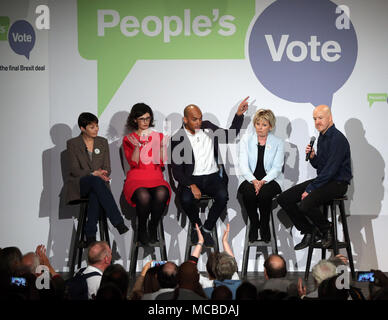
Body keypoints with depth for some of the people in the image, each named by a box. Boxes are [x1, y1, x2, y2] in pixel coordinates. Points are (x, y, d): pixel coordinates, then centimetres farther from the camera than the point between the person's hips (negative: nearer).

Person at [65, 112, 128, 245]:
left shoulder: (102, 142, 13)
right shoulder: (72, 143, 2)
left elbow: (107, 168, 11)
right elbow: (74, 170, -5)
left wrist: (101, 174, -13)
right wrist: (94, 174, -19)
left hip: (98, 183, 3)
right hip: (79, 184, -3)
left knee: (95, 195, -38)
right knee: (96, 181, -39)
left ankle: (90, 235, -41)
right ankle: (118, 222, -48)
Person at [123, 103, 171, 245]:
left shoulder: (158, 136, 15)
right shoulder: (128, 140, 11)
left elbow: (161, 163, 6)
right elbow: (134, 163, -2)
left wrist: (163, 146, -8)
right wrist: (137, 146, -15)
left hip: (156, 178, 2)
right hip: (136, 179, -2)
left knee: (162, 194, -36)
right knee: (143, 196, -37)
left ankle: (153, 227, -13)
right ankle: (142, 229, -11)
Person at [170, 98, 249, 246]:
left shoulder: (208, 128, 8)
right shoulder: (177, 139, -3)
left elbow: (229, 136, 12)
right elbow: (177, 169, -6)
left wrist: (239, 115, 1)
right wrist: (191, 185, -20)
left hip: (212, 176, 2)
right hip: (191, 178, -2)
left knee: (223, 196, -28)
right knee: (185, 199, -32)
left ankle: (207, 229, -7)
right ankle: (196, 226, 0)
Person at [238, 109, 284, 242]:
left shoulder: (278, 143, 4)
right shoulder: (246, 140, 6)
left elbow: (276, 168, -3)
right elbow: (243, 165, -3)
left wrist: (263, 181, -21)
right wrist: (254, 181, -21)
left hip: (270, 180, -1)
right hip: (251, 179, 1)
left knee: (265, 193, -33)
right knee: (248, 193, -33)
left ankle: (265, 226, -10)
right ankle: (254, 225, -9)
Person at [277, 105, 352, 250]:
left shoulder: (337, 139, -17)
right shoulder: (322, 137, 12)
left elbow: (331, 170, -22)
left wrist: (310, 189, -19)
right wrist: (312, 156, -5)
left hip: (337, 183, -9)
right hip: (322, 179, 9)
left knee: (306, 204, -33)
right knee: (283, 199, -2)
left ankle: (326, 231, -5)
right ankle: (308, 233, 6)